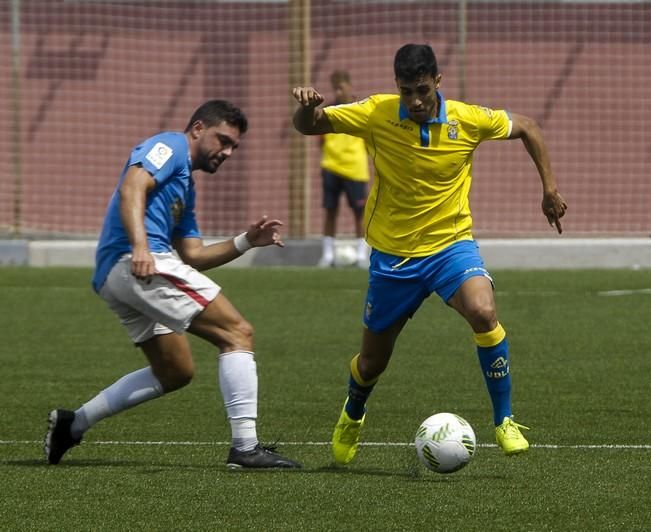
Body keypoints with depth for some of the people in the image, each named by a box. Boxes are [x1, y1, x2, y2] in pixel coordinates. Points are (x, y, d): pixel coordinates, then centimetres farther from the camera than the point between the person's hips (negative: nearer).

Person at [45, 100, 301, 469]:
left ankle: (72, 424, 20)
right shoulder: (170, 146, 2)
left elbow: (193, 256, 27)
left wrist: (246, 242, 15)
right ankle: (246, 448, -17)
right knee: (237, 333, -10)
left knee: (176, 372, 20)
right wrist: (139, 245, -30)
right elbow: (132, 187, -16)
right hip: (140, 263, -11)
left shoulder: (185, 185, 31)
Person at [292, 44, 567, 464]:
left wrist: (550, 189, 1)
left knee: (483, 313, -31)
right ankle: (353, 416, 48)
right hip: (392, 253, 1)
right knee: (373, 362, 12)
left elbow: (527, 129, 6)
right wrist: (308, 107, -32)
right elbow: (309, 127, -8)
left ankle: (505, 422, -16)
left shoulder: (468, 120, -11)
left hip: (451, 244, -1)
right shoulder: (377, 114, -12)